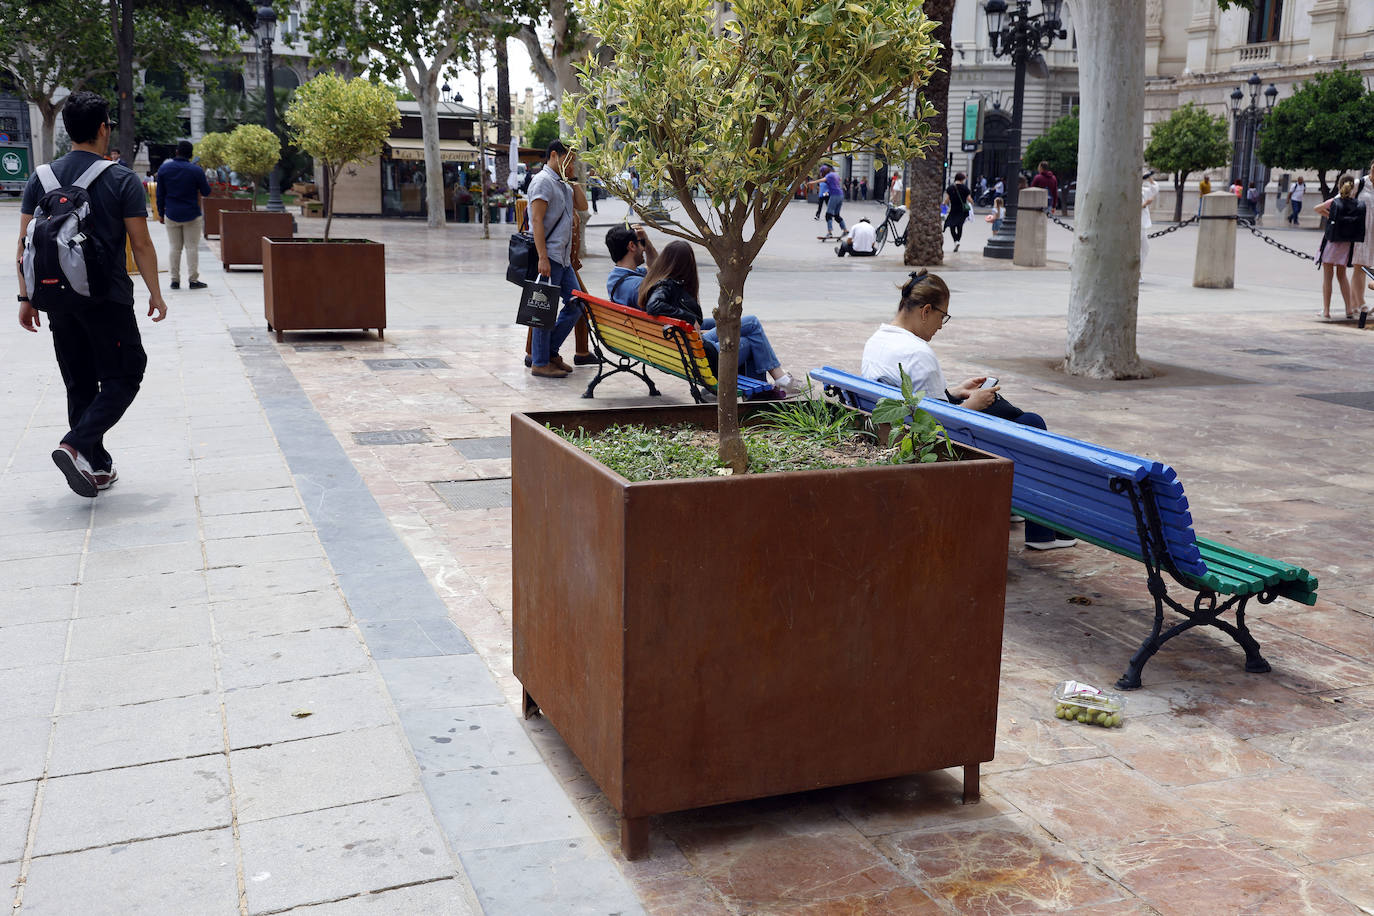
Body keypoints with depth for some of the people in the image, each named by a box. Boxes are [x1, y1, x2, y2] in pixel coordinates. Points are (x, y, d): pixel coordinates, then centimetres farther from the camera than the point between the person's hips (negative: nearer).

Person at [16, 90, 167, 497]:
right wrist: (155, 295, 2)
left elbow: (25, 245, 6)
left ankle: (97, 467, 18)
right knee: (123, 377, 5)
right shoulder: (122, 180, -7)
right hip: (107, 297, -5)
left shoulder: (40, 178, 6)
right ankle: (76, 446, -14)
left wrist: (26, 298, 12)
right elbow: (141, 244, -8)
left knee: (80, 386, 13)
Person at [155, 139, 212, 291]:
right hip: (191, 215, -2)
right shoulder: (196, 170, -9)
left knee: (174, 248, 8)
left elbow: (160, 193, 5)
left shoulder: (164, 168, 1)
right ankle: (193, 280, 2)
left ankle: (175, 280, 10)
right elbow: (206, 192, -1)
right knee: (192, 247, 3)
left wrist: (160, 213, 14)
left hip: (171, 215, 2)